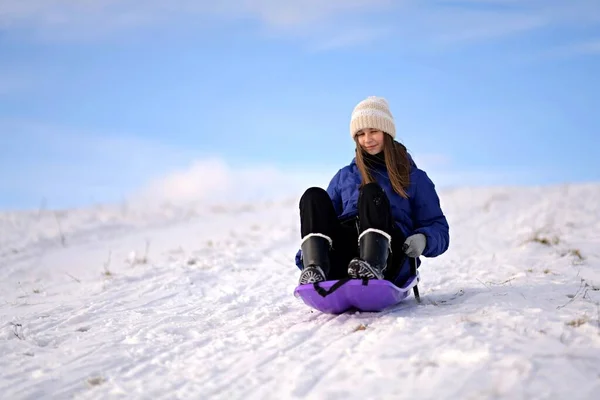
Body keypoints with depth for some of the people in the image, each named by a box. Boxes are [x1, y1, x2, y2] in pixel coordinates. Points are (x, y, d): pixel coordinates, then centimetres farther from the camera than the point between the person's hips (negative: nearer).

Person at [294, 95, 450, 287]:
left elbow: (439, 228, 14)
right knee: (314, 196, -18)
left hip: (387, 258, -2)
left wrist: (423, 239, -11)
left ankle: (372, 267, -52)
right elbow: (325, 221, 21)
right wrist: (304, 259, 1)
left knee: (371, 192, -26)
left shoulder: (414, 178, 20)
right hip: (341, 263, 3)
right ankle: (314, 269, -43)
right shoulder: (343, 177, 27)